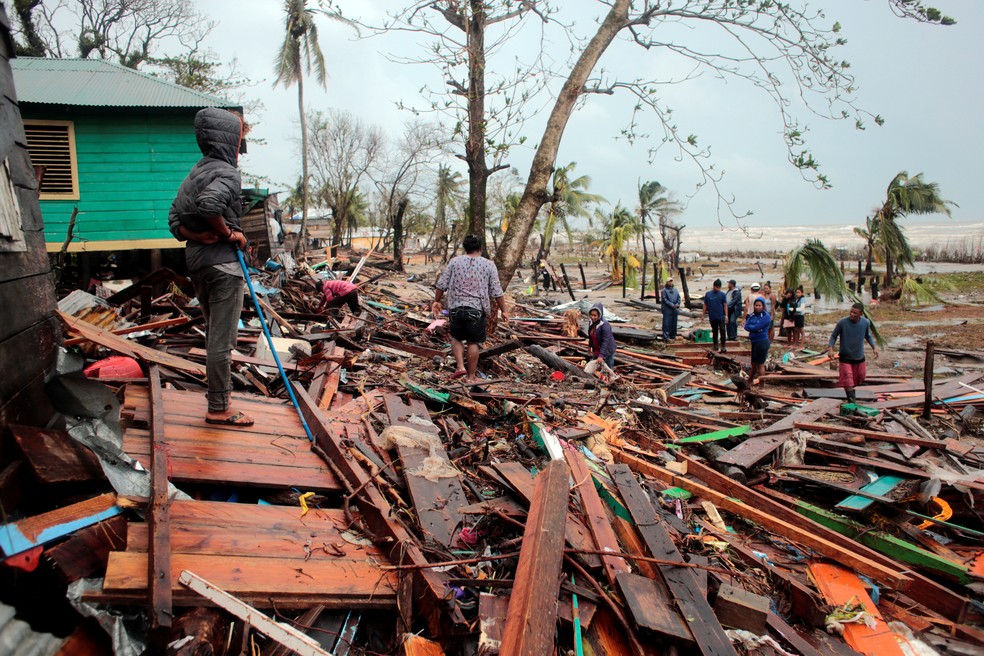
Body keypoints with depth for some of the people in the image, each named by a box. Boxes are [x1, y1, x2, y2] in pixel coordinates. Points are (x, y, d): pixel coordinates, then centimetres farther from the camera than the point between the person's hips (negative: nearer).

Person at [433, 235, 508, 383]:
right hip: (477, 310, -1)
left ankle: (460, 366, 6)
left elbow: (442, 284, 4)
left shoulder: (454, 261, 2)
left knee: (456, 338, 20)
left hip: (456, 308, 1)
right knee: (473, 343, 7)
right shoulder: (488, 265, 0)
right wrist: (503, 310, 8)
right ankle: (471, 376, 12)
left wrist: (437, 301, 18)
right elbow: (497, 292, -1)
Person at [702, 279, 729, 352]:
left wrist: (726, 315, -6)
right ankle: (715, 345, 24)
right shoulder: (708, 294, 4)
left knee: (722, 331, -10)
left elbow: (725, 305, 0)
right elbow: (705, 305, 8)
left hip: (721, 317, -2)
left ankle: (723, 346, -9)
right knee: (714, 331, 13)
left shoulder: (722, 294, 0)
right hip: (712, 317, 2)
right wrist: (703, 315, 5)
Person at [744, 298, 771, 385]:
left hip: (762, 342, -7)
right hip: (754, 342, 7)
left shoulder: (766, 316, -13)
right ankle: (752, 380, 38)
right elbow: (746, 326, -2)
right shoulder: (752, 315, 6)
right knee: (753, 363, 21)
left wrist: (749, 326, -4)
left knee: (760, 364, 1)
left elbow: (755, 327, -20)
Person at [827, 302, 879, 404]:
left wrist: (874, 347, -2)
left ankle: (851, 395, 44)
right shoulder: (842, 322, -19)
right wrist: (830, 348, -20)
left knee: (859, 378, 18)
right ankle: (852, 401, -2)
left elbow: (868, 336, 10)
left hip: (859, 357, 4)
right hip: (846, 357, -4)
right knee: (848, 381, -11)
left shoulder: (866, 322, -9)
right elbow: (834, 336, -6)